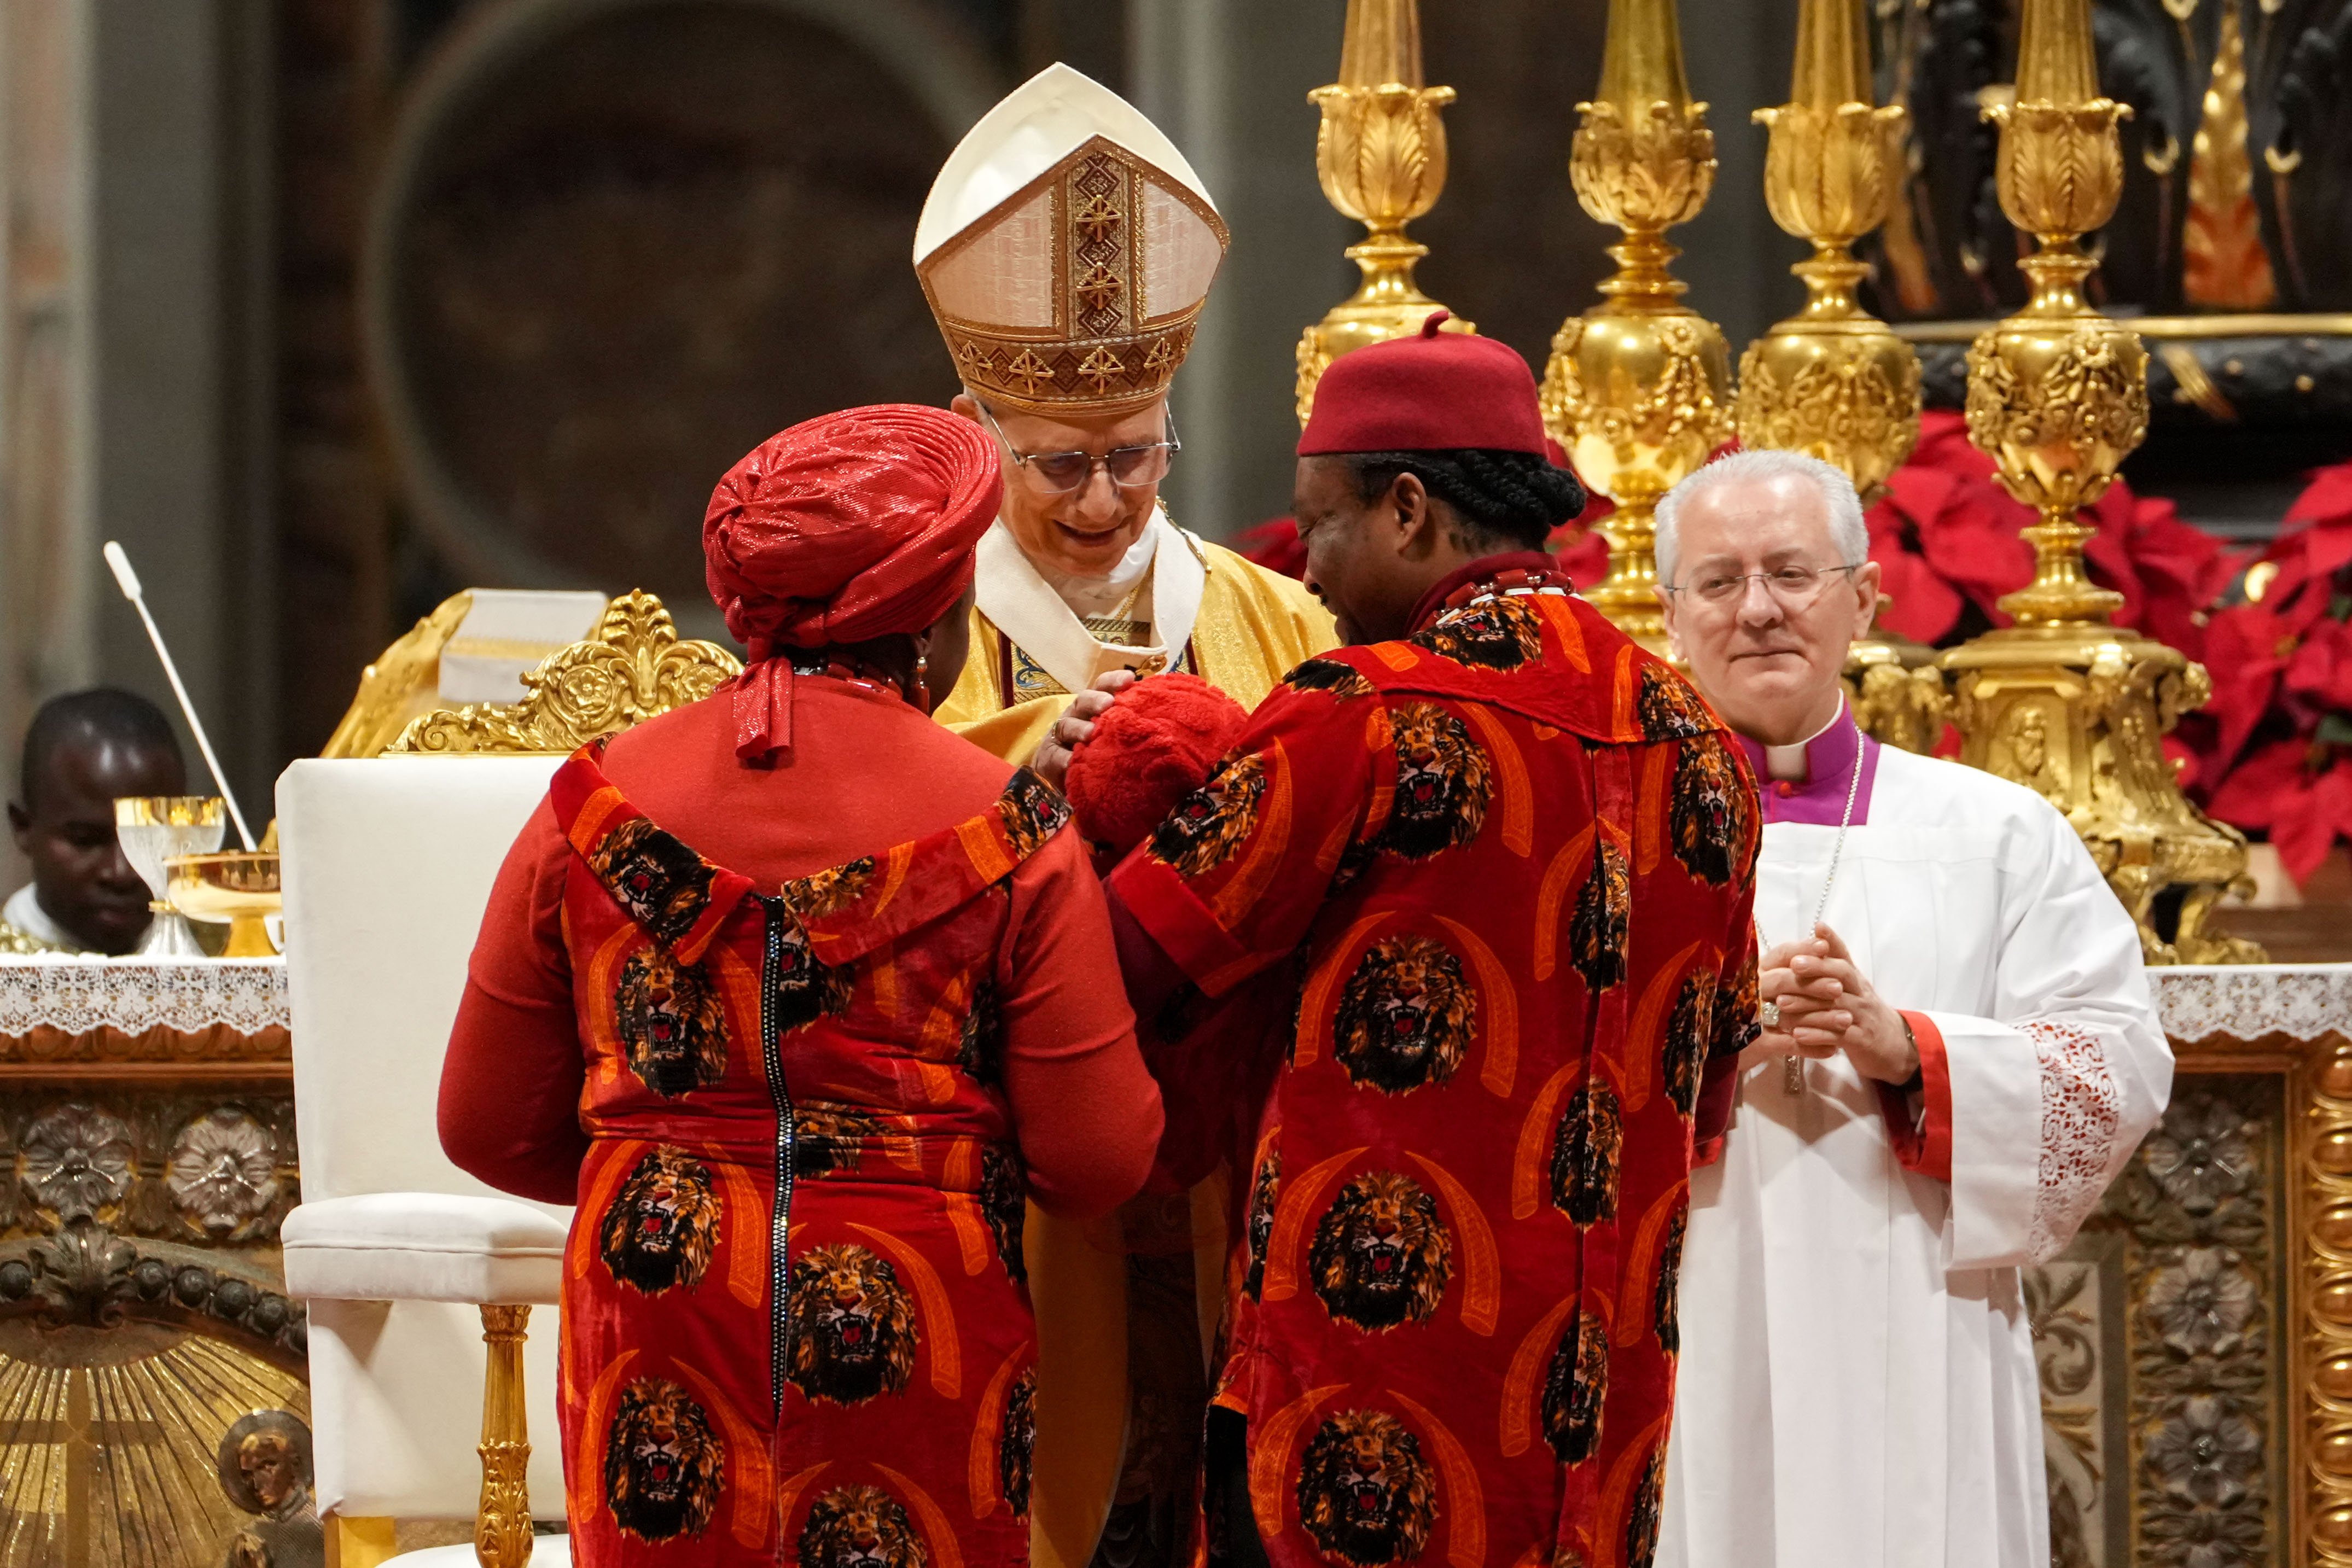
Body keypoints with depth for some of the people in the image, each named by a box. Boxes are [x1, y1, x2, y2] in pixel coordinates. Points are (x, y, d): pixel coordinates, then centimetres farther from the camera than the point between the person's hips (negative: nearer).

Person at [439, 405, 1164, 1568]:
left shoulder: (597, 804, 1)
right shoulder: (1011, 830, -6)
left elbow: (491, 1131, 6)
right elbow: (1100, 1163, -7)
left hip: (658, 1326, 2)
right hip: (912, 1336, -2)